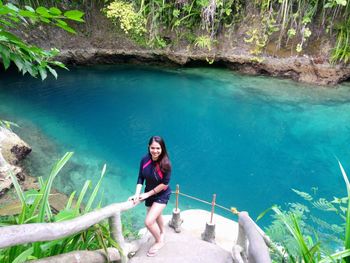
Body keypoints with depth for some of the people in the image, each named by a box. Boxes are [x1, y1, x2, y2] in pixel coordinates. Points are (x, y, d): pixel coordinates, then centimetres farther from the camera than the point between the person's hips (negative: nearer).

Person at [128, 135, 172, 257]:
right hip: (149, 194, 5)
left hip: (161, 195, -5)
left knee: (149, 222, -11)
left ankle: (159, 241, 20)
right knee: (157, 215, 28)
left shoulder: (165, 164, -28)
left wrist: (147, 194, -19)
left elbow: (165, 184, -23)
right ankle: (162, 233, 60)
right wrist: (137, 194, -22)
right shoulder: (145, 160, -18)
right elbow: (140, 178, -11)